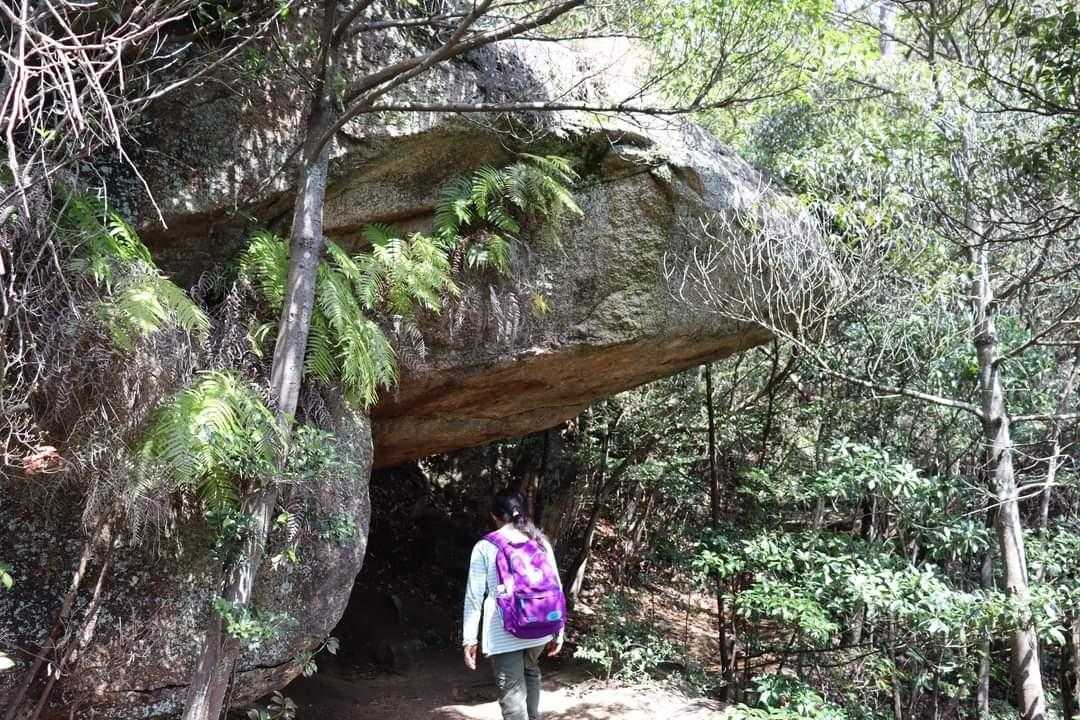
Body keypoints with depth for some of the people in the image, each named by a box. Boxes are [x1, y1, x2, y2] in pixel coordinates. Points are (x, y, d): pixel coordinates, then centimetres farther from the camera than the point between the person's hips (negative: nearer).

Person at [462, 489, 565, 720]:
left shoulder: (485, 547, -4)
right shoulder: (540, 542, 5)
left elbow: (475, 596, -5)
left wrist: (470, 638, 1)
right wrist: (558, 629, 14)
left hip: (503, 633, -4)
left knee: (512, 692, 1)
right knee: (530, 672, 30)